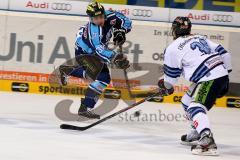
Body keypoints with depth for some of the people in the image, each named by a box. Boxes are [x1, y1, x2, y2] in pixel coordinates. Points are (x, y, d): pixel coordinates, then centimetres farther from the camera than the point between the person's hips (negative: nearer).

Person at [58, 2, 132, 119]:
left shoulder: (109, 16, -20)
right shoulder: (92, 30, -36)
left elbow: (126, 22, -5)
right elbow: (99, 50, -45)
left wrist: (120, 32, -21)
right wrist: (115, 58, -56)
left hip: (94, 51, 8)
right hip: (83, 52, -8)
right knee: (102, 78, -22)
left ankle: (67, 70, 38)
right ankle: (85, 108, -22)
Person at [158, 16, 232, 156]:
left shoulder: (174, 48, 1)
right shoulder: (201, 38, 22)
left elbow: (171, 74, 7)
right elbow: (222, 52, 18)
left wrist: (167, 86, 27)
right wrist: (226, 69, 27)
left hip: (209, 80, -9)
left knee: (195, 107, -21)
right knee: (188, 101, 24)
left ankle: (207, 140, -43)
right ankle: (198, 132, 33)